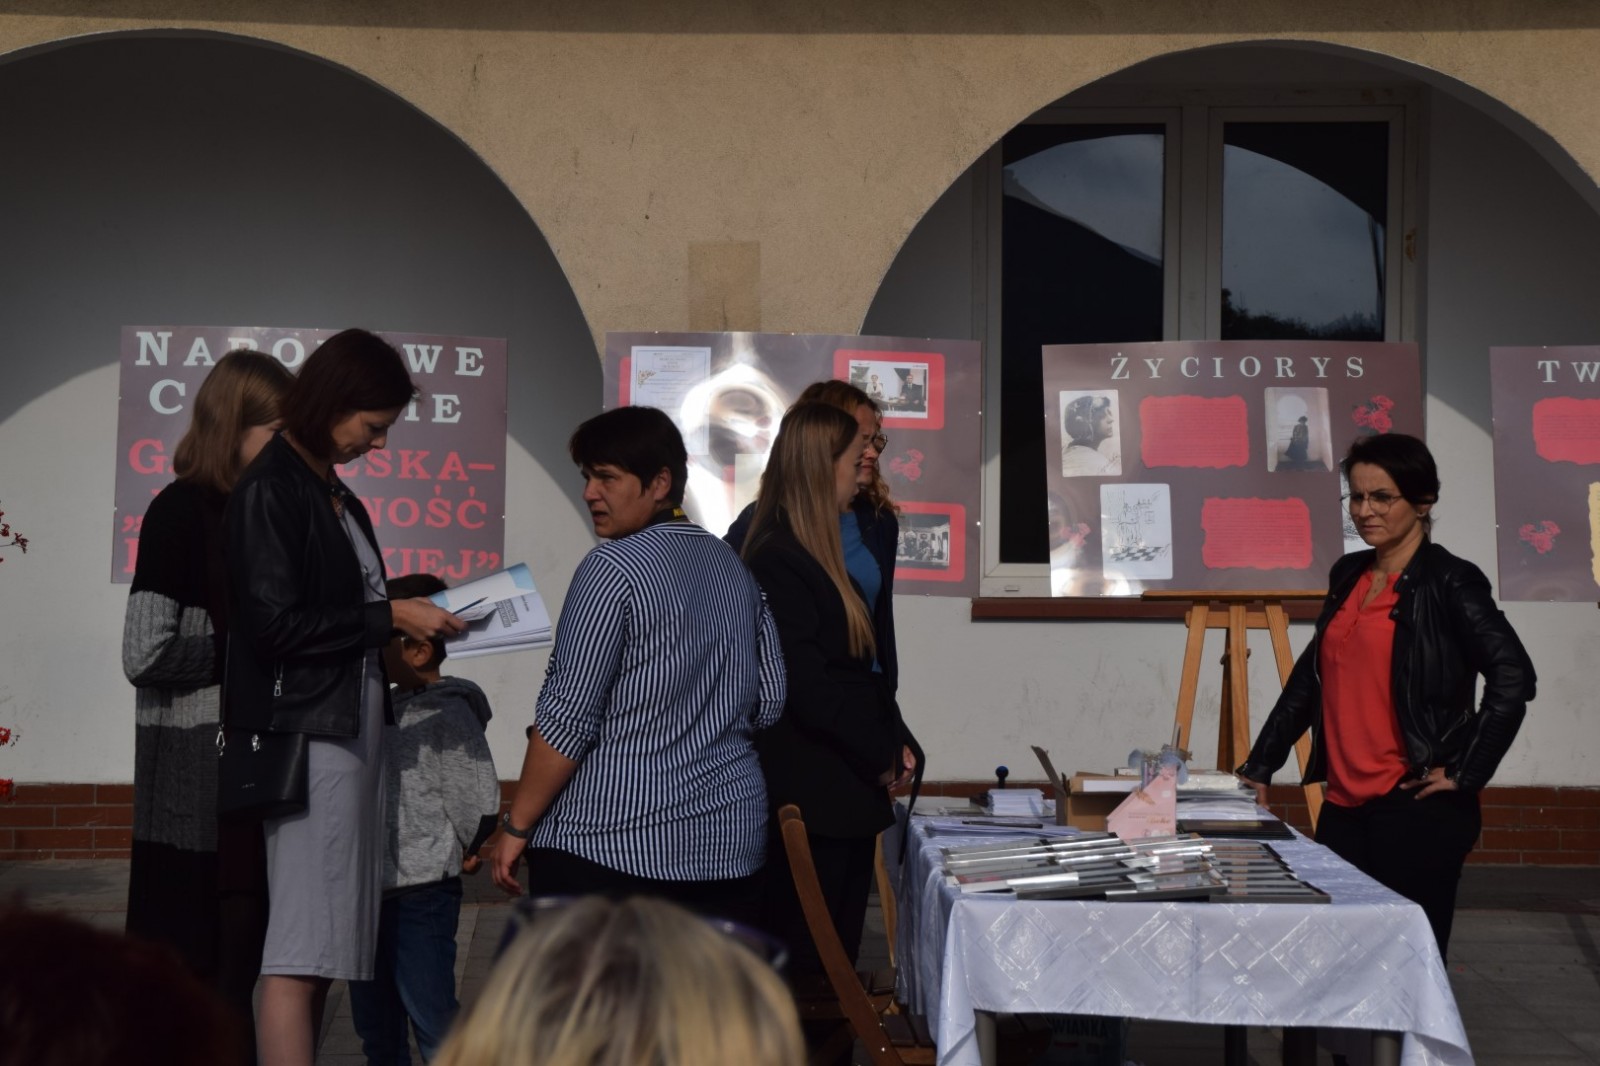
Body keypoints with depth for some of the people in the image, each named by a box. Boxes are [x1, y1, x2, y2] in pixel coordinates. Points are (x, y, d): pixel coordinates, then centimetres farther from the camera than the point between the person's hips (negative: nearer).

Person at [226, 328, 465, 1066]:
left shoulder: (334, 493, 17)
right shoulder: (270, 489, -9)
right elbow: (274, 623, -15)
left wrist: (411, 621, 8)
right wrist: (388, 617, -11)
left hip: (352, 722, 9)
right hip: (307, 730, -9)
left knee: (325, 948, 8)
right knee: (300, 952, -10)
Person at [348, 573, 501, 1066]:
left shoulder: (448, 713, -12)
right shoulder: (384, 707, 13)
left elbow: (478, 800, -17)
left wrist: (463, 851, -3)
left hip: (421, 891, -9)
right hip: (371, 890, 9)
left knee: (432, 1021, -6)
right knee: (376, 1025, 16)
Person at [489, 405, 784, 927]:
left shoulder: (613, 568, -10)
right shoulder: (733, 566, 13)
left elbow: (567, 718, -12)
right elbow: (769, 704, 16)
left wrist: (517, 826, -5)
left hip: (610, 845, -7)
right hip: (730, 845, 7)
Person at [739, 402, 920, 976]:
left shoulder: (822, 556, 17)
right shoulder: (778, 562, -14)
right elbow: (808, 686, -19)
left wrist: (897, 742, 6)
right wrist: (883, 756, -9)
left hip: (849, 793, 10)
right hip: (810, 796, -10)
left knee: (841, 954, 11)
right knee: (805, 958, -4)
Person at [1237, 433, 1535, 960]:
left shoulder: (1448, 582, -6)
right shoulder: (1348, 576, 14)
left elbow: (1512, 676, -16)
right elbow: (1308, 679, 20)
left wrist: (1465, 774, -14)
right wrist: (1258, 769, 17)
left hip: (1415, 811, -6)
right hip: (1344, 805, 6)